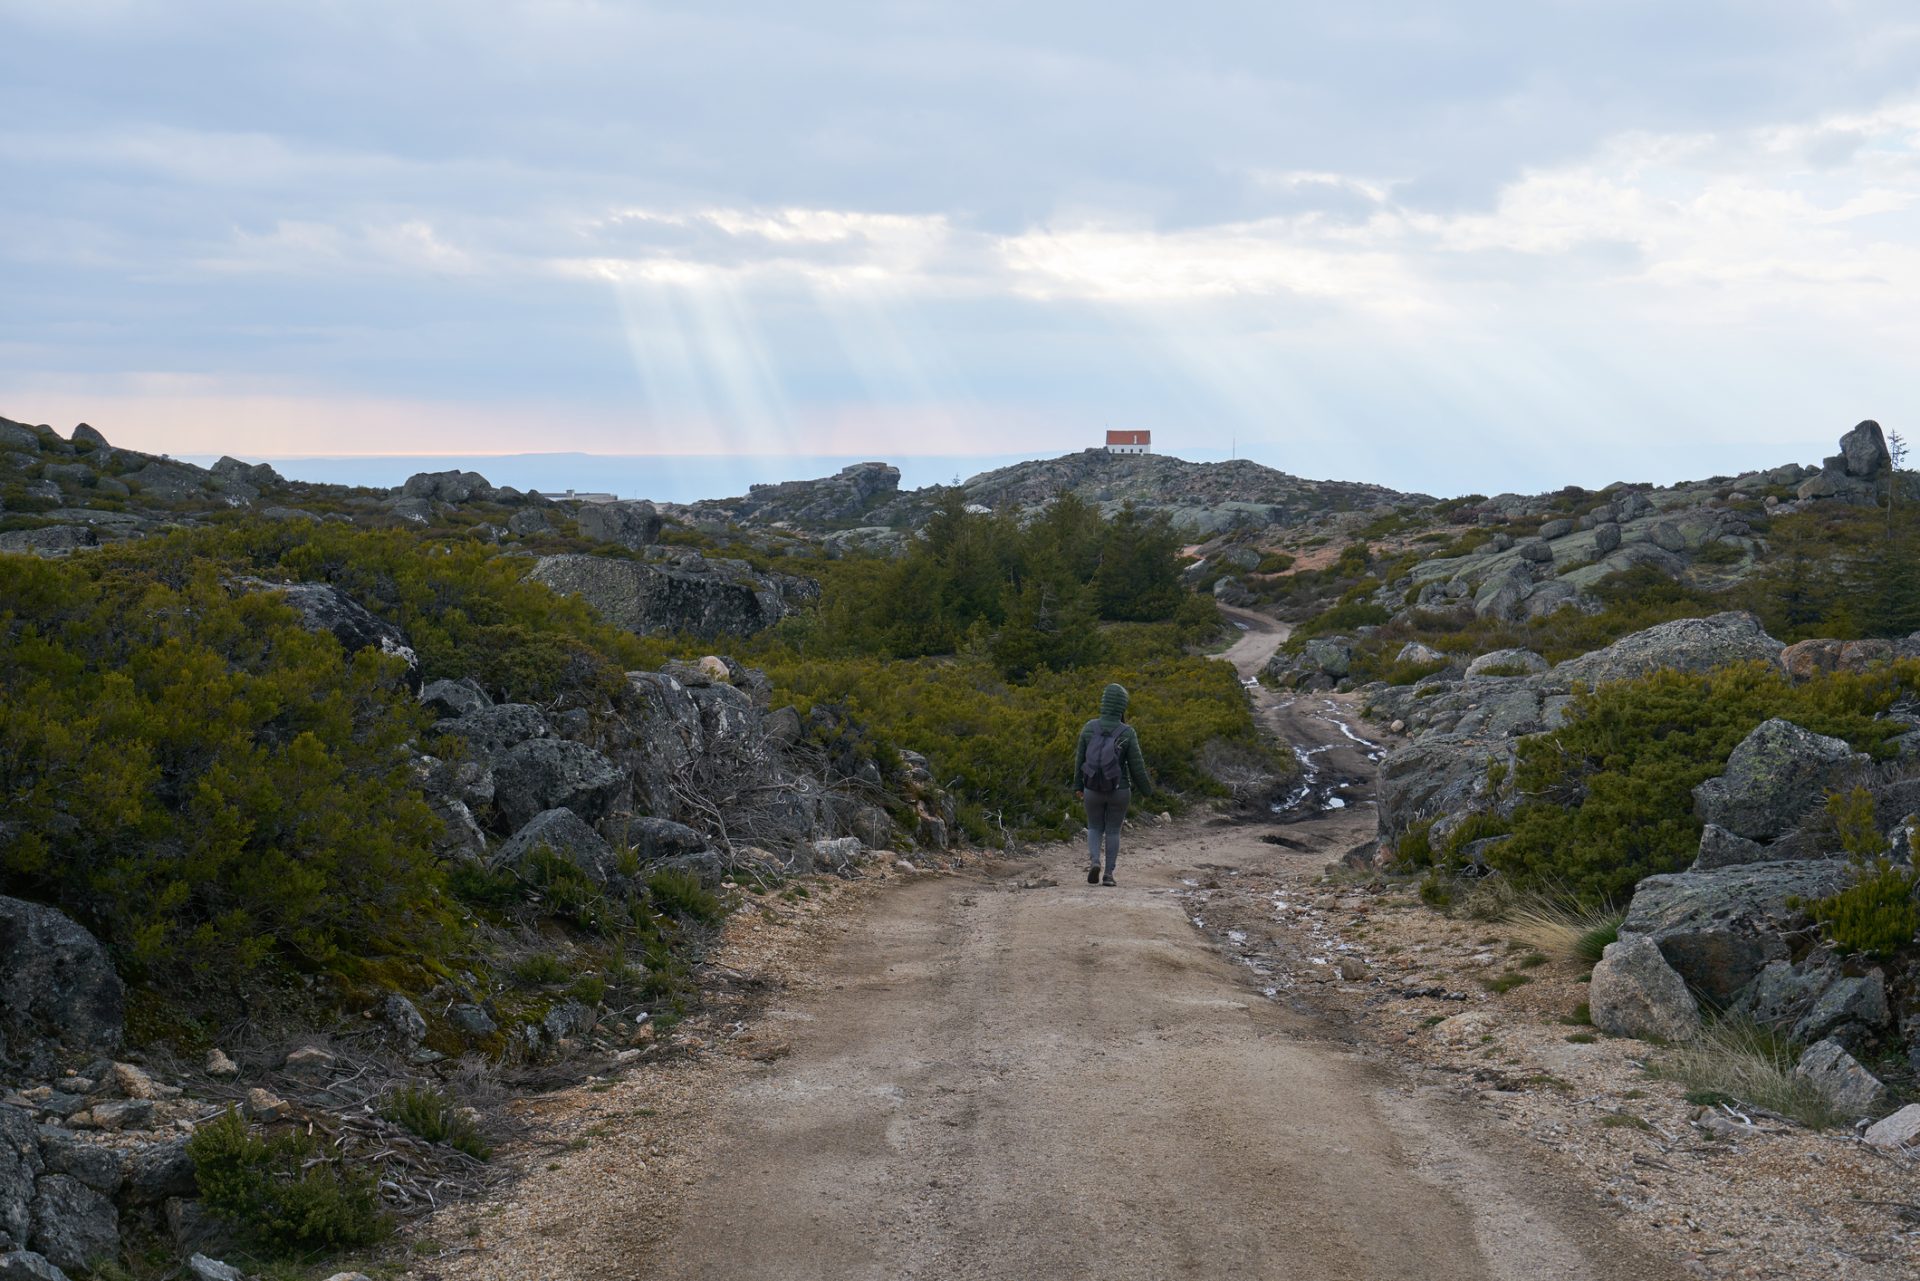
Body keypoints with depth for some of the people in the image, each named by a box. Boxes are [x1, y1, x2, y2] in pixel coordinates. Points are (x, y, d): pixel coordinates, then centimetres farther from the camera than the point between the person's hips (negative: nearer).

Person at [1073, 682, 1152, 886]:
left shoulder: (1089, 727, -9)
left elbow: (1080, 759, -2)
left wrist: (1077, 786, 11)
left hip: (1093, 790, 1)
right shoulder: (1128, 733, -14)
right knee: (1113, 831, 15)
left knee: (1095, 828, 19)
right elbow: (1137, 766, -9)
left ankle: (1094, 862, -5)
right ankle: (1108, 874, 12)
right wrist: (1146, 789, 9)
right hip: (1119, 791, -1)